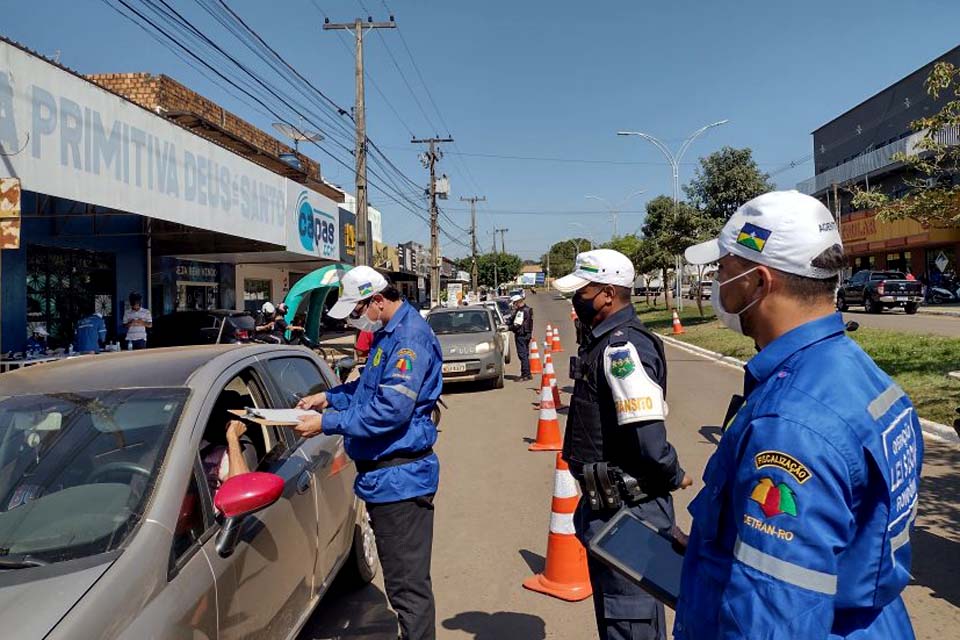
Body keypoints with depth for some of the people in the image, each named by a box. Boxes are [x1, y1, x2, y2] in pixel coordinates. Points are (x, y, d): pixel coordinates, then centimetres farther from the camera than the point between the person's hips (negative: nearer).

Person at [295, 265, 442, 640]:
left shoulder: (410, 336, -20)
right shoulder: (388, 333, 13)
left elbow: (391, 409, -26)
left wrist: (327, 423, -20)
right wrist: (329, 397, 13)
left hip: (399, 477, -10)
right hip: (384, 472, 10)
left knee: (407, 584, -1)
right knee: (402, 577, 21)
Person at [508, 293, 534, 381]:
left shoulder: (521, 311, -18)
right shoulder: (527, 309, 14)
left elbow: (517, 325, -22)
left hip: (521, 335, -11)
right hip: (527, 334, 11)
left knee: (522, 355, -8)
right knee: (525, 355, 15)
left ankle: (525, 374, -7)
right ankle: (528, 374, 21)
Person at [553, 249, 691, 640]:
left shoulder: (623, 346, -23)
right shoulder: (605, 341, 9)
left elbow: (647, 435, -31)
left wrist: (673, 477, -14)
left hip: (626, 511, -10)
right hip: (608, 505, 10)